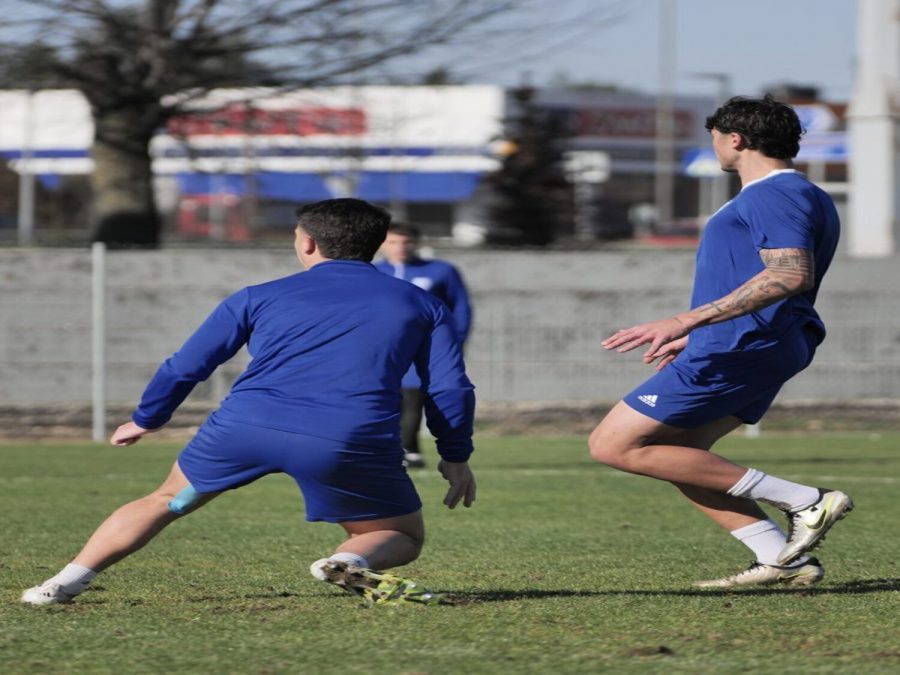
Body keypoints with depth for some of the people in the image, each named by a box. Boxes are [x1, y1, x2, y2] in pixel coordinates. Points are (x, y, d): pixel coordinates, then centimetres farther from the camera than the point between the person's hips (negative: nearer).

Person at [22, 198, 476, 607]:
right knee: (402, 537, 17)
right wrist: (456, 457, 29)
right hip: (352, 440, -2)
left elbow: (184, 367, 24)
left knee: (167, 500, 25)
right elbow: (450, 388, 16)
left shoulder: (260, 298, 21)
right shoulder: (421, 305, 21)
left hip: (247, 422, 2)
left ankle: (67, 582, 14)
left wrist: (145, 420, 40)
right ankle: (353, 563, -18)